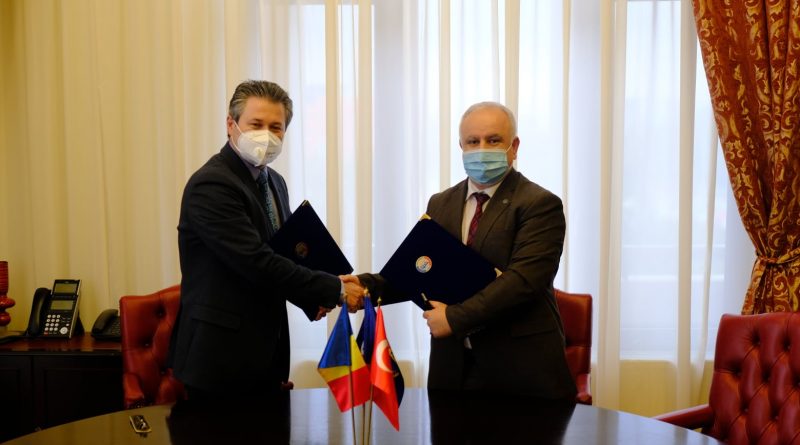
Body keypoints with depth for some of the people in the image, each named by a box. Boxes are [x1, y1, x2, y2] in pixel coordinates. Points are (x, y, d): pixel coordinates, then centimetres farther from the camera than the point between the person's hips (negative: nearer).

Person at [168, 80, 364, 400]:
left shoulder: (274, 182, 11)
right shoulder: (210, 185, -17)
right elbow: (257, 262, -25)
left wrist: (313, 298, 0)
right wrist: (335, 290, -19)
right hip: (221, 356, -8)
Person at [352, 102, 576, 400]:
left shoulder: (540, 204, -8)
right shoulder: (440, 205, 11)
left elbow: (524, 278, -18)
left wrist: (455, 317, -20)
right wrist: (368, 285, -8)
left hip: (519, 366, -4)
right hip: (453, 364, 5)